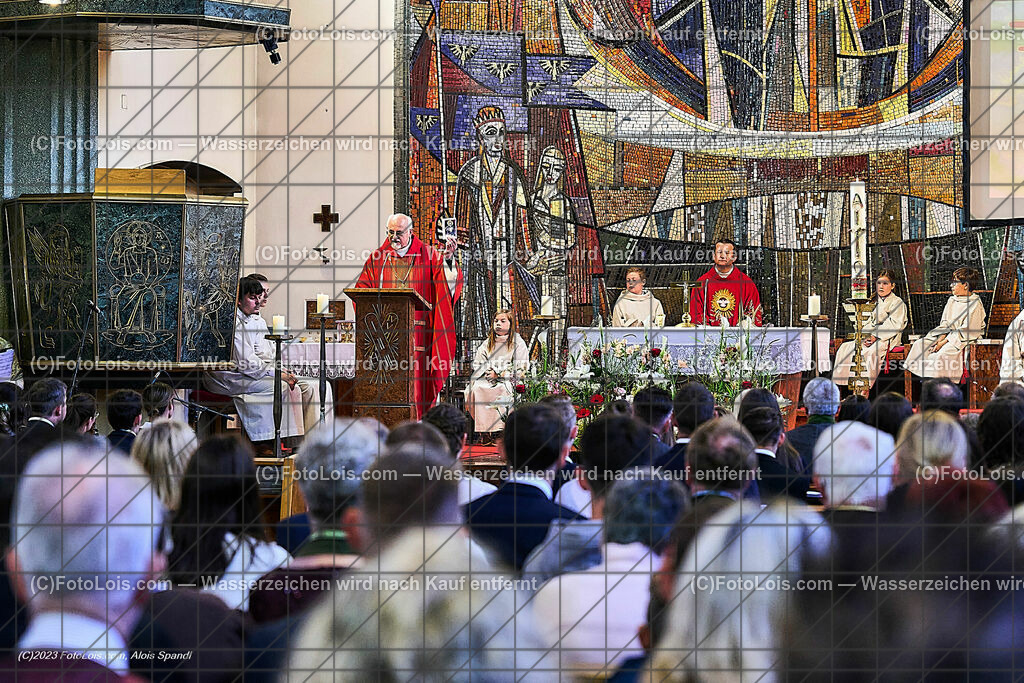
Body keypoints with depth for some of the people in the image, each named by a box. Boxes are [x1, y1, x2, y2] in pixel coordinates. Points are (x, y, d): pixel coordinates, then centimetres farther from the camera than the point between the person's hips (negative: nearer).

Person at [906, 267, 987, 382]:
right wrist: (941, 338, -8)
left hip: (964, 340, -8)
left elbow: (966, 331, -16)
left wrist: (944, 342, -17)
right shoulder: (952, 301, 13)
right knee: (919, 345, -10)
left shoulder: (975, 304, -13)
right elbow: (944, 324, 13)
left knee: (943, 353, -34)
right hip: (948, 335, 8)